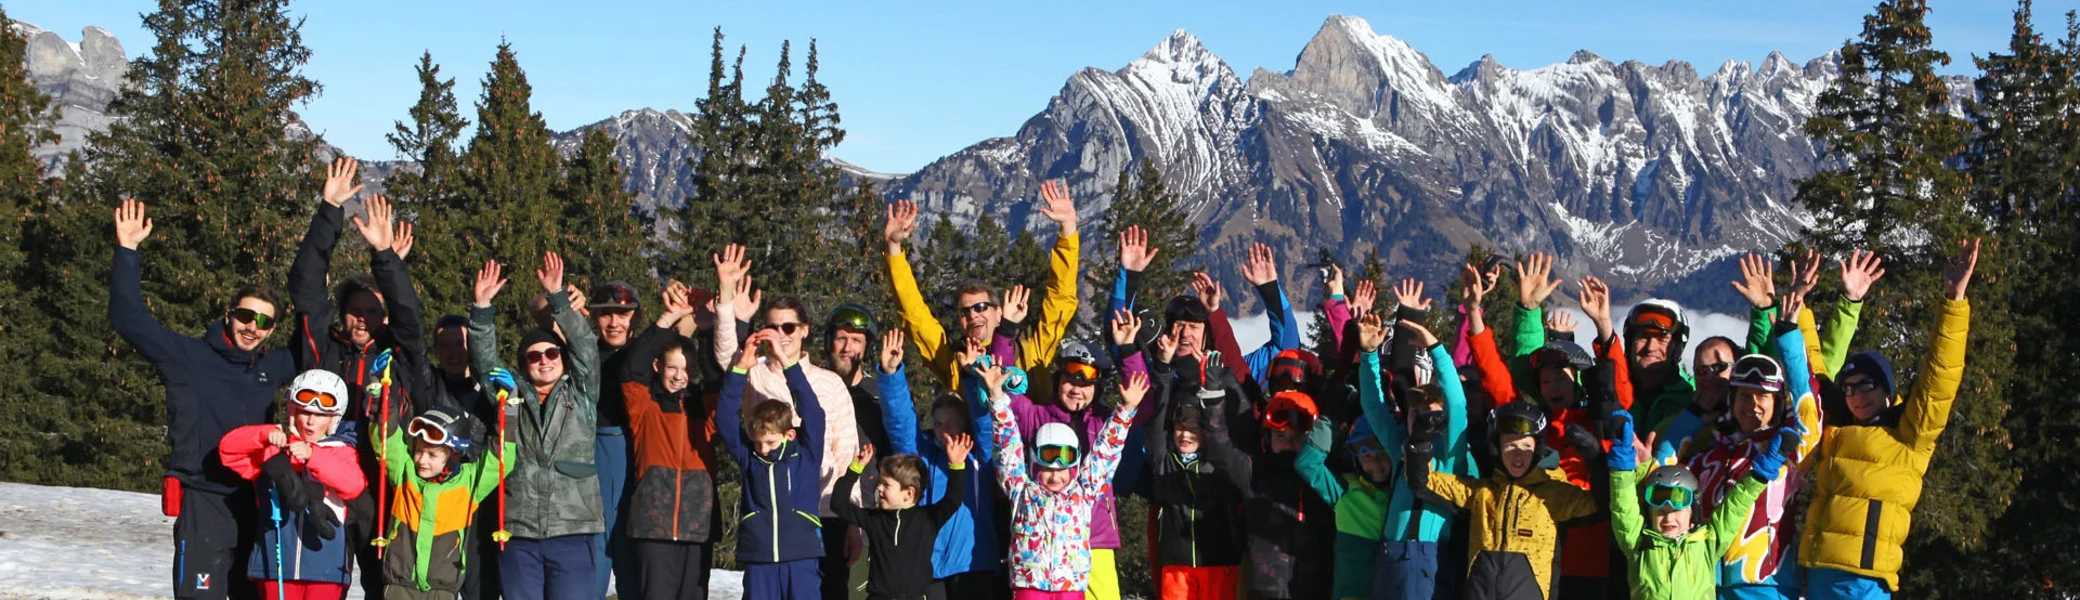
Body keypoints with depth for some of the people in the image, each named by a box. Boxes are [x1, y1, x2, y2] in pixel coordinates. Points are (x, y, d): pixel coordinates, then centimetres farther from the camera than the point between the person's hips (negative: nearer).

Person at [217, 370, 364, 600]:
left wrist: (312, 455, -28)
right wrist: (266, 435, -21)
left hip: (325, 562, -2)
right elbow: (228, 447, -3)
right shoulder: (273, 449, 9)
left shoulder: (341, 451, 4)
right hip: (277, 562, 2)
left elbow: (354, 484, -16)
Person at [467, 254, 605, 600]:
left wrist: (558, 297, -13)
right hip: (518, 533, 2)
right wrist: (482, 307, -9)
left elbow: (585, 346, -2)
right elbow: (485, 360, 4)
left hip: (572, 532, -2)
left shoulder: (581, 395, 10)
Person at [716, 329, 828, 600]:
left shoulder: (806, 455, 2)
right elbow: (725, 419, -1)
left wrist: (787, 363, -14)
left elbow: (812, 412, -8)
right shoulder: (749, 458, 7)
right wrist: (740, 369, -10)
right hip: (758, 560, 2)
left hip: (801, 559, -2)